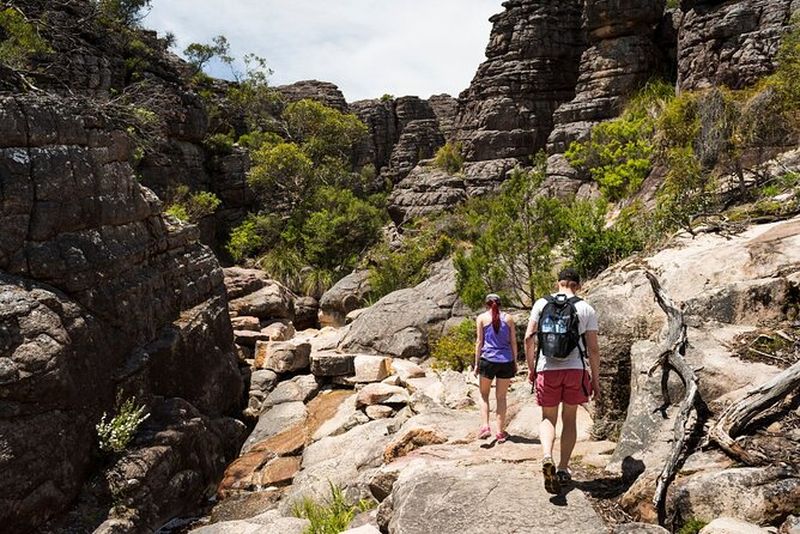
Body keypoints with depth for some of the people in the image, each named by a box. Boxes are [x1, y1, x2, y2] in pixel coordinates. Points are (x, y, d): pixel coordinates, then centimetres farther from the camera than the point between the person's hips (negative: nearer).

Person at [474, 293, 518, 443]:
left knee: (484, 394, 15)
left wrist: (477, 363, 4)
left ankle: (485, 426, 1)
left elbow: (479, 342, 0)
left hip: (488, 359, -2)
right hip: (506, 361, 2)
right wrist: (515, 362, 14)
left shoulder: (481, 318, 2)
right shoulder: (508, 318, 8)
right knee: (501, 397, 11)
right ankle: (500, 432, 14)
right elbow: (513, 342, 7)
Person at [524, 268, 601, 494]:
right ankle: (563, 468, 19)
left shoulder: (541, 304, 3)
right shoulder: (586, 309, 1)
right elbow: (593, 348, -1)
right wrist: (595, 380, 7)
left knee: (548, 418, 10)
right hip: (575, 370, 0)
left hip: (547, 370, 0)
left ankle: (547, 458, -14)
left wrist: (531, 368, 8)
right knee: (569, 420, 16)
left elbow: (529, 338, -2)